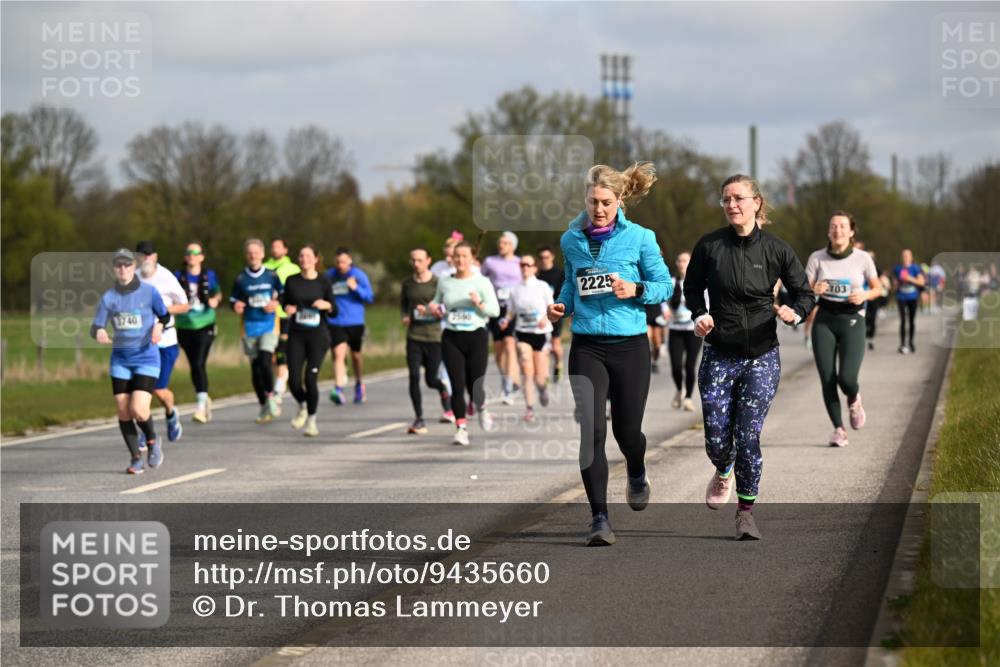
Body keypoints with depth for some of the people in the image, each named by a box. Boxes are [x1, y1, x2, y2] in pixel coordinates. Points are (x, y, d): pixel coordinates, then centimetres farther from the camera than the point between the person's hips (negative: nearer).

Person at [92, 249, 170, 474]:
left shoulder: (149, 292, -5)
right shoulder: (108, 298, 0)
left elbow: (164, 316, 8)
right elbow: (96, 327, -1)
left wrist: (159, 326, -15)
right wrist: (99, 333, -25)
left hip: (146, 358, -3)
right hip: (120, 359, 3)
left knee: (139, 410, -16)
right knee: (123, 412, 0)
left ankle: (152, 441, 15)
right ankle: (136, 458, 17)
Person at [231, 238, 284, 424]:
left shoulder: (272, 276, 2)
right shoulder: (240, 279, 3)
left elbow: (283, 295, 14)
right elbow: (233, 301, 9)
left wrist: (276, 303, -6)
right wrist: (236, 307, -13)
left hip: (269, 325, -2)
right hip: (249, 327, 2)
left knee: (265, 361, -21)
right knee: (255, 367, 5)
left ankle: (271, 396, 1)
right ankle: (264, 406, 18)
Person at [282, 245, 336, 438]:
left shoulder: (323, 281, 1)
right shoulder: (292, 281, 4)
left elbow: (335, 311, 4)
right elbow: (285, 303, 16)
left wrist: (327, 305, -17)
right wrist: (287, 308, -7)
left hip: (318, 335, -2)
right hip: (296, 335, 2)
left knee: (311, 378, -9)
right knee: (294, 380, -6)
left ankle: (311, 420, 9)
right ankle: (302, 408, 26)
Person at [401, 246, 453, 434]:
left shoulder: (437, 283, -5)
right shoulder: (407, 283, 7)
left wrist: (430, 310, -20)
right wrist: (405, 316, 4)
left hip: (434, 336, -2)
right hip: (414, 336, 2)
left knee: (431, 379, 5)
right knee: (414, 377, -10)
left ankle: (446, 397, 42)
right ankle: (419, 419, -2)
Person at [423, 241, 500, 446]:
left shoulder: (482, 282, 0)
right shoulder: (445, 282, 9)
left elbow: (495, 310, -2)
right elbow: (437, 303, 25)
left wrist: (479, 303, -20)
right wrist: (429, 308, 2)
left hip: (476, 336, -2)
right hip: (451, 338, 2)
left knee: (474, 385, -5)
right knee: (457, 385, -7)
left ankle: (481, 409, 29)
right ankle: (461, 428, -4)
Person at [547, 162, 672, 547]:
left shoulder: (640, 238, -3)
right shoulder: (571, 240, 6)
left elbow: (665, 285, 2)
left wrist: (636, 290, -17)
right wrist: (561, 306, 2)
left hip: (629, 345, -1)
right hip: (586, 346, 1)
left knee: (627, 429, 4)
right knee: (591, 429, -11)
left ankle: (637, 475, 42)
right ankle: (599, 518, -7)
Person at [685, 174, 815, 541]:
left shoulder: (776, 249, -5)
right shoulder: (709, 245, -4)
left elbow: (805, 293, 4)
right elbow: (692, 286, 12)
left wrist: (795, 312, -17)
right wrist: (700, 315, -6)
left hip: (761, 357, -1)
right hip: (719, 356, 1)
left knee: (748, 437, -8)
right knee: (716, 440, -1)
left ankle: (746, 512, 9)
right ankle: (724, 474, 36)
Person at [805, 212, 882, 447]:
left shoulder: (862, 258, -3)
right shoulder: (817, 258, -2)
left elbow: (877, 289, 8)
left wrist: (864, 295, -13)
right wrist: (814, 291, -23)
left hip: (852, 321, -1)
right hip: (824, 321, 1)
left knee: (846, 378, -15)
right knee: (827, 380, -4)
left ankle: (854, 400, 22)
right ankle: (838, 429, 14)